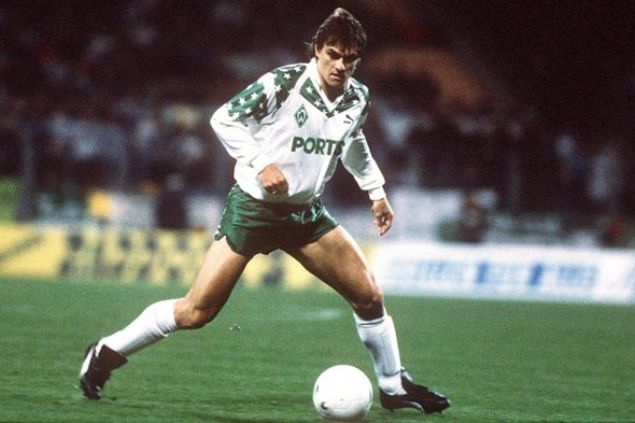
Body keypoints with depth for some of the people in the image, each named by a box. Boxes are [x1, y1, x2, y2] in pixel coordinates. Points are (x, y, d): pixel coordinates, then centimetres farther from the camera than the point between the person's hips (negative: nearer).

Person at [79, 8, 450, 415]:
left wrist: (376, 190, 19)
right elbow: (223, 119, -11)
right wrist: (260, 164, -21)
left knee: (370, 296, 0)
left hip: (306, 213, 6)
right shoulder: (281, 84, -18)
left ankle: (395, 386, 18)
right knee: (197, 312, -10)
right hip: (253, 207, -6)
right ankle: (107, 354, 6)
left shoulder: (357, 98, 1)